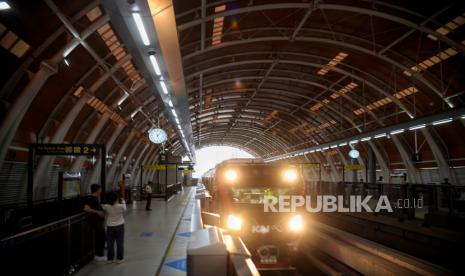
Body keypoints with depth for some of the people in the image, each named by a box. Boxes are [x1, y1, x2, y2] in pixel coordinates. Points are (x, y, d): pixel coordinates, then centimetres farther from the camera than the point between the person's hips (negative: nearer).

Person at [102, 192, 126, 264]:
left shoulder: (106, 207, -14)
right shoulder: (121, 206, -17)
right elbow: (124, 210, 5)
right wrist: (123, 202, 16)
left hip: (110, 227, 1)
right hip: (119, 226, -1)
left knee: (110, 244, 11)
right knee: (120, 243, 8)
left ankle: (110, 258, 19)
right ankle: (119, 258, 13)